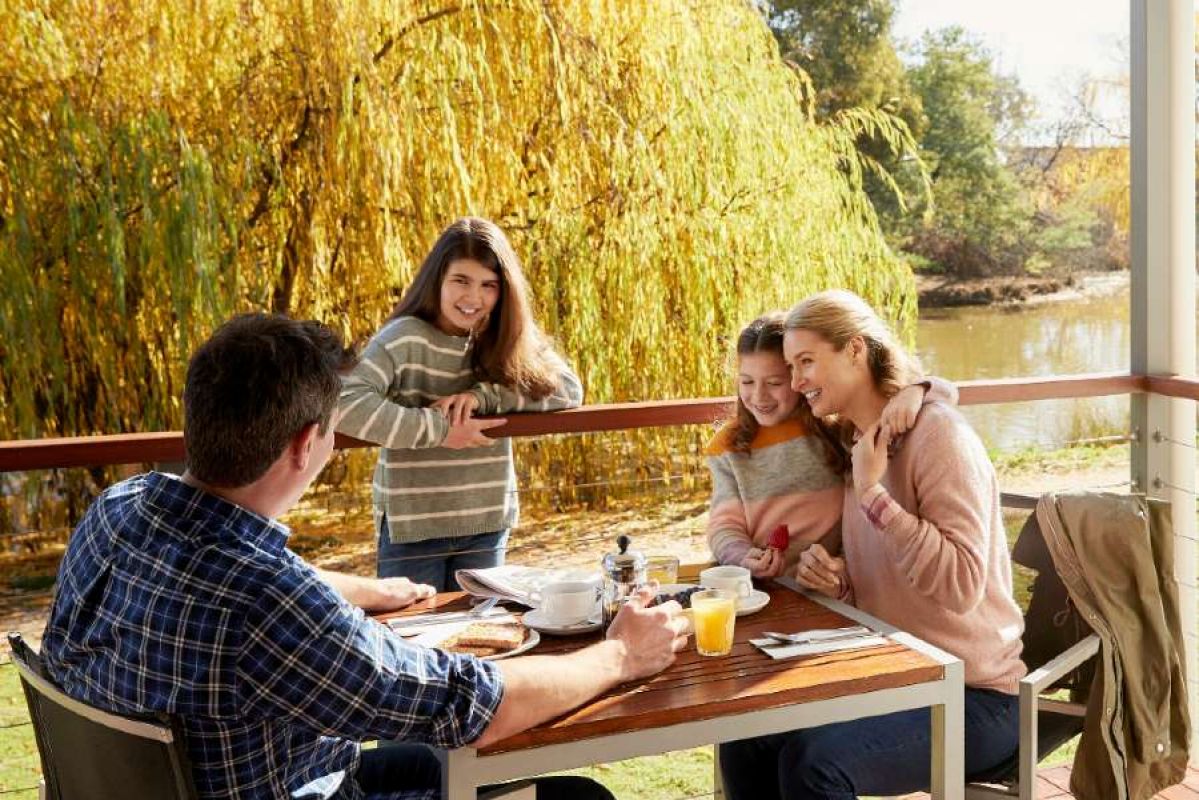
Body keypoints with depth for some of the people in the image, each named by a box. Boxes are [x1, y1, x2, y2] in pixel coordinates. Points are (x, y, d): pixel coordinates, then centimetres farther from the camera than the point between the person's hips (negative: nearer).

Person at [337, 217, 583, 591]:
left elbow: (569, 389, -8)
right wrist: (440, 429, -25)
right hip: (411, 528, -4)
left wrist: (483, 395, -18)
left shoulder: (507, 340, 2)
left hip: (487, 525, 4)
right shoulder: (405, 338, -14)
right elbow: (345, 404, -27)